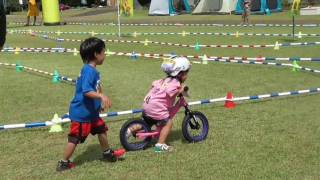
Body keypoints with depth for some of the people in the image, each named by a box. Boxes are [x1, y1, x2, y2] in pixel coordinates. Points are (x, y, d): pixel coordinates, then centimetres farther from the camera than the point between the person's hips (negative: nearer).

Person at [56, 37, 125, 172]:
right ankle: (63, 163, 15)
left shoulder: (92, 70, 7)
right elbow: (86, 91, -34)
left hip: (91, 111, 10)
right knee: (75, 139, 1)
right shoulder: (89, 71, -24)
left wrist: (100, 102, 20)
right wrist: (102, 96, -44)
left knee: (102, 130, 19)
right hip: (81, 112, -10)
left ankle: (107, 154, 37)